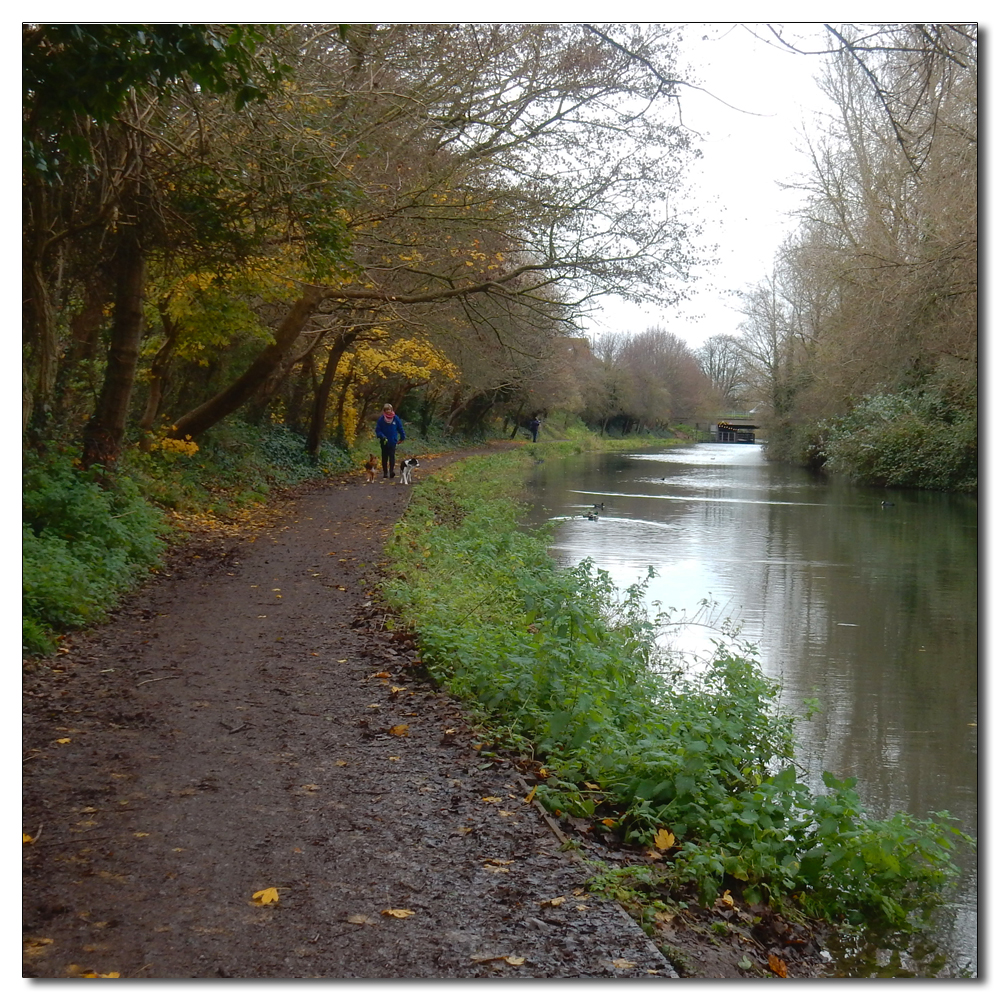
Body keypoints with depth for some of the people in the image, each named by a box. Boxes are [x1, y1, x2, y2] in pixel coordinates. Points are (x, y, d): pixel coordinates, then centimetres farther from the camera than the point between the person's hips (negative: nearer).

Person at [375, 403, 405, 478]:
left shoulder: (395, 418, -5)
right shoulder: (381, 419, -9)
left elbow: (400, 428, 7)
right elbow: (377, 430, -4)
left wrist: (402, 437, 14)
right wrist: (382, 436, -20)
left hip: (392, 441, -1)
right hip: (384, 441, 1)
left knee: (392, 456, -8)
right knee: (384, 457, 8)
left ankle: (392, 471, -11)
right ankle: (385, 473, 14)